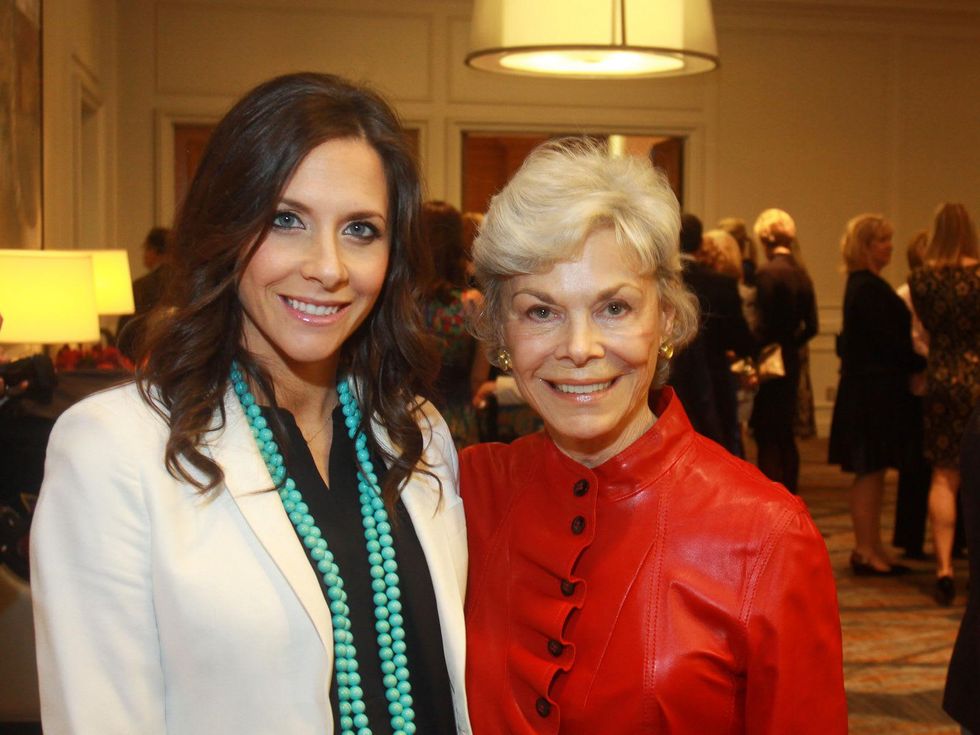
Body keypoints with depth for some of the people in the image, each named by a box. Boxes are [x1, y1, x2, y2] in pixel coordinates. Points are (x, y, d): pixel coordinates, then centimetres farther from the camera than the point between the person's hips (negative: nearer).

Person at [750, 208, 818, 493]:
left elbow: (764, 325, -17)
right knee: (786, 437, 15)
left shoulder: (767, 272, -14)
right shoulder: (802, 274, 8)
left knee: (768, 440, -4)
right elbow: (810, 326, 10)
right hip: (791, 361, 8)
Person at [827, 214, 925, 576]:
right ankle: (866, 551, 3)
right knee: (870, 471, -3)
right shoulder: (869, 288, -16)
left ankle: (871, 549, 20)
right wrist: (925, 363, -8)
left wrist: (915, 360, 6)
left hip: (869, 388, 10)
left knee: (871, 473, 13)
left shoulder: (863, 285, 15)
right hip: (874, 391, -10)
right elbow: (891, 342, -19)